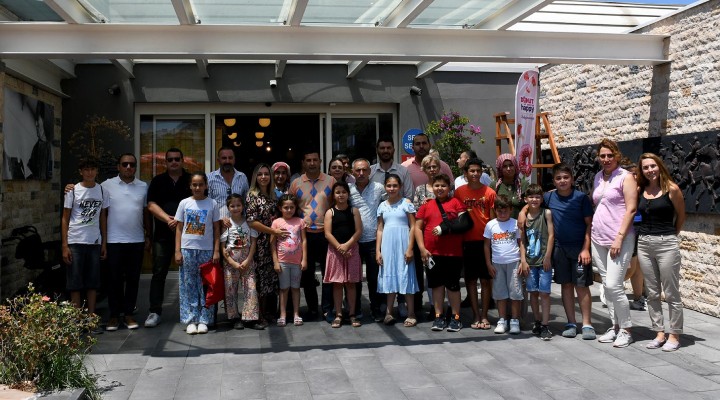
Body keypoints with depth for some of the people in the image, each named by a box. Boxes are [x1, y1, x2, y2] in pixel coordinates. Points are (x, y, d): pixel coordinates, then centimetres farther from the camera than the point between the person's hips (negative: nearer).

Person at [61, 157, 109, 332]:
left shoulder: (102, 191, 6)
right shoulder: (73, 191, -2)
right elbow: (65, 218, 0)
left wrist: (104, 244, 8)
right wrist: (65, 246, -6)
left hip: (95, 242, 3)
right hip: (75, 241, -3)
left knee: (93, 282, 5)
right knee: (75, 283, 0)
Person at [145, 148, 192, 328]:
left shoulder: (191, 180, 7)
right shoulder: (157, 181, 9)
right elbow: (151, 205, 0)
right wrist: (169, 219, -14)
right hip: (163, 234, 1)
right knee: (159, 272, 0)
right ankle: (155, 312, 5)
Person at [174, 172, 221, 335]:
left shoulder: (212, 204, 2)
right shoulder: (184, 203, 4)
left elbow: (216, 229, 3)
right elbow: (179, 228, 6)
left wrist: (216, 251, -3)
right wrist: (177, 251, 0)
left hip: (206, 250, -1)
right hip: (187, 249, 1)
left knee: (205, 285, 2)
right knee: (188, 285, 3)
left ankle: (203, 320, 9)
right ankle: (190, 320, 9)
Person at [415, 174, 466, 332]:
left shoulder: (456, 202, 3)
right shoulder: (426, 206, 10)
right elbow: (418, 227, 7)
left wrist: (444, 229, -12)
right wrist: (422, 248, -3)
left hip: (453, 252, -2)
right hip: (432, 253, 3)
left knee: (453, 284, 5)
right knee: (437, 284, 9)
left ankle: (456, 317, 13)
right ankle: (439, 316, 18)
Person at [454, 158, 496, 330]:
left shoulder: (490, 193, 0)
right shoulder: (459, 192, 2)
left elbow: (493, 219, 3)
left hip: (485, 240, -1)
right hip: (468, 241, 1)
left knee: (486, 279, 4)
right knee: (470, 279, 6)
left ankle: (484, 316, 13)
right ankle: (476, 315, 15)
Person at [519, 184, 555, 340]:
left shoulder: (546, 213, -3)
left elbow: (551, 235, -5)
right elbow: (522, 240, 7)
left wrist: (547, 257, -10)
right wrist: (523, 260, 0)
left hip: (544, 260, -4)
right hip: (530, 261, 4)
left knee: (544, 293, -3)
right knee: (533, 292, 11)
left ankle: (544, 326, 0)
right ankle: (537, 322, 24)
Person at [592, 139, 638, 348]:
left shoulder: (625, 177, -5)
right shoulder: (597, 178, 14)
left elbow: (631, 209, -11)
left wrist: (619, 237, -17)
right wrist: (590, 234, 13)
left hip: (619, 239, -7)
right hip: (598, 239, 7)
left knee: (613, 285, -12)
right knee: (607, 285, 9)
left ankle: (626, 330, 2)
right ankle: (615, 326, 20)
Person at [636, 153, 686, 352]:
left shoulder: (671, 189, -5)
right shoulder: (640, 190, 7)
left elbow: (681, 216, 5)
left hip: (666, 244, -5)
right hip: (644, 243, 5)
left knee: (671, 293, 1)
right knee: (652, 293, 9)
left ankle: (674, 335, 10)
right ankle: (659, 333, 19)